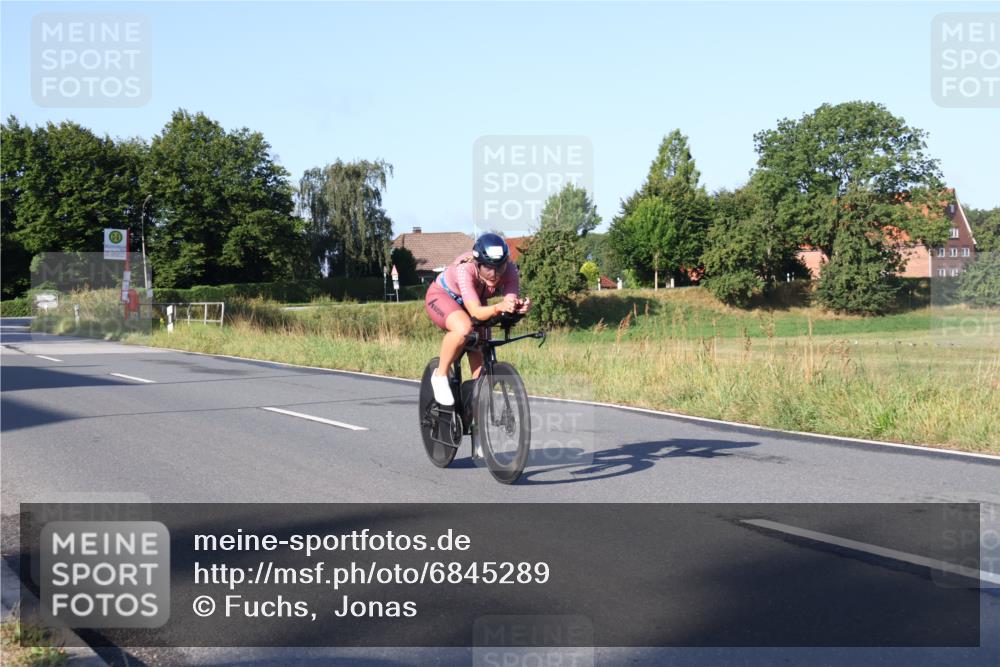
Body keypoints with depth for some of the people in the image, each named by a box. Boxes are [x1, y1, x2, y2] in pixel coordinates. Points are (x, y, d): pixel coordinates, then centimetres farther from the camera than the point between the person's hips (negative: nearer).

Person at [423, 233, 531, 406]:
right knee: (464, 328, -34)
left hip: (472, 302, 5)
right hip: (441, 296, -5)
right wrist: (498, 308, -66)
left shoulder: (509, 270, -28)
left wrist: (520, 306, -60)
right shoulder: (465, 269, -40)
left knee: (482, 357, -7)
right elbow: (476, 312, -47)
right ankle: (440, 376, -14)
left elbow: (512, 301, -37)